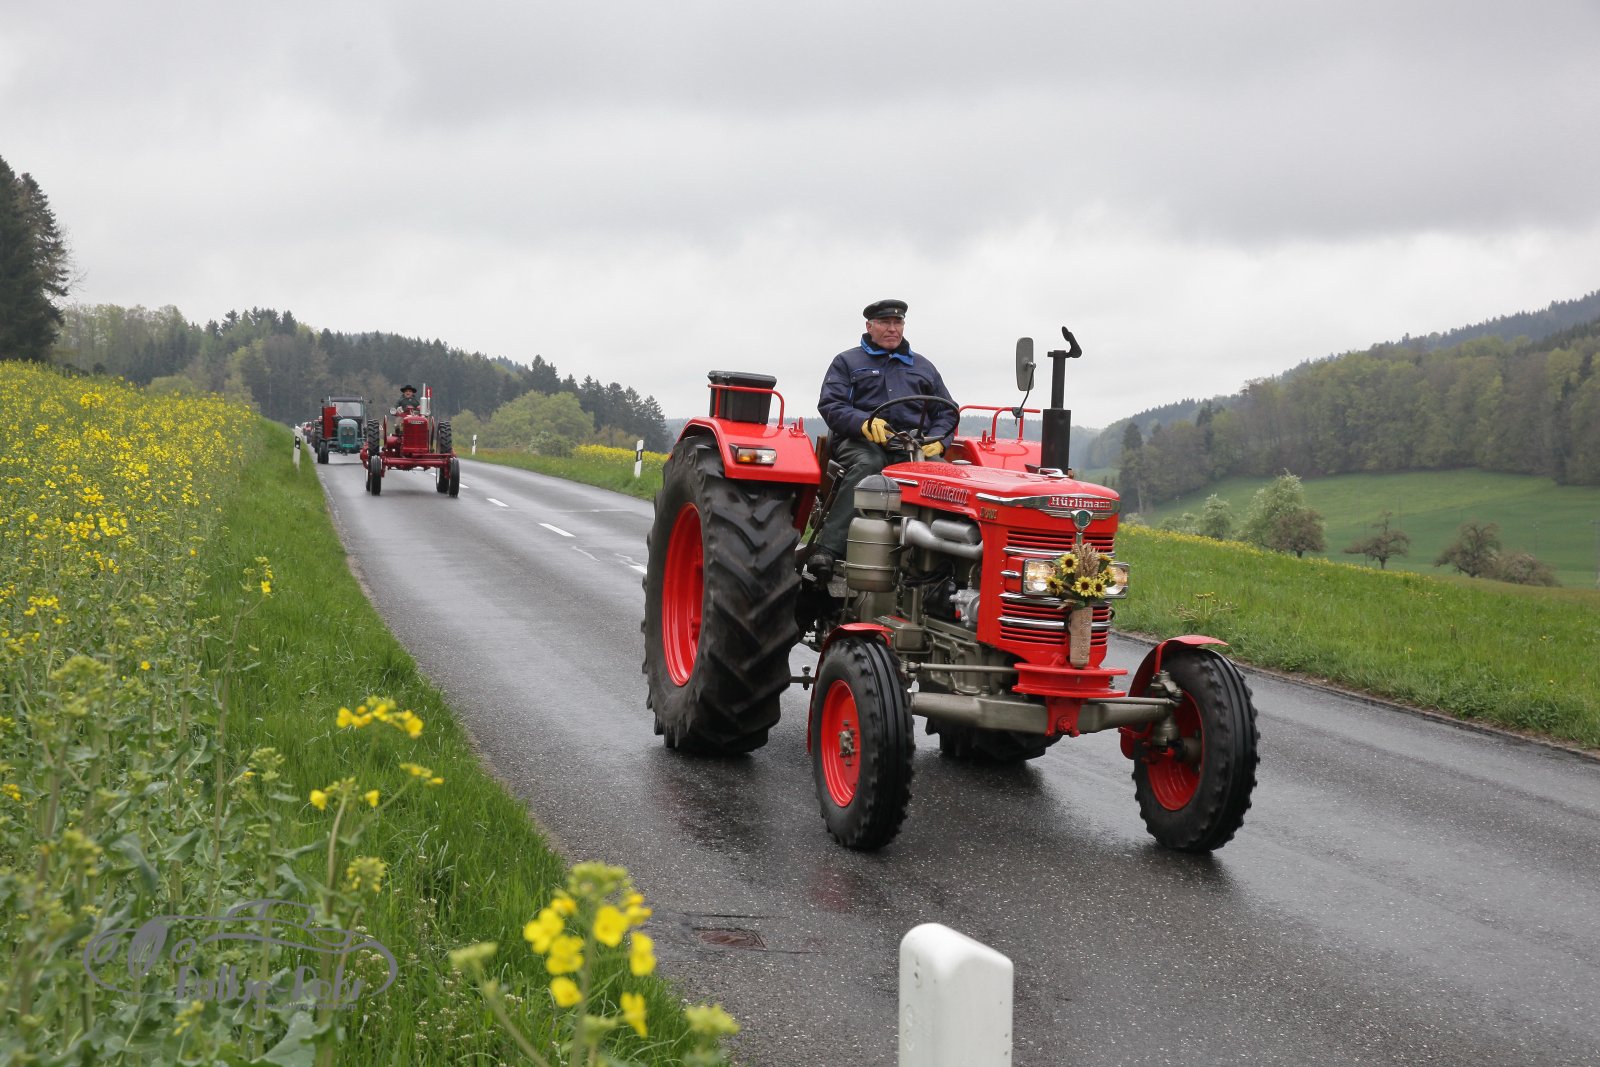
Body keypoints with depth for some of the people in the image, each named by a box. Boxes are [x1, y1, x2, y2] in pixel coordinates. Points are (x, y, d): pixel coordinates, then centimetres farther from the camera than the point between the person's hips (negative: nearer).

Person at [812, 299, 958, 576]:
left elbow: (947, 411, 27)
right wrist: (864, 423, -18)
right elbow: (830, 404, 3)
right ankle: (828, 549, -47)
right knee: (866, 466, -39)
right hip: (861, 441, -3)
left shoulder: (923, 366, 28)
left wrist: (938, 440, 3)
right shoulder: (847, 362, 17)